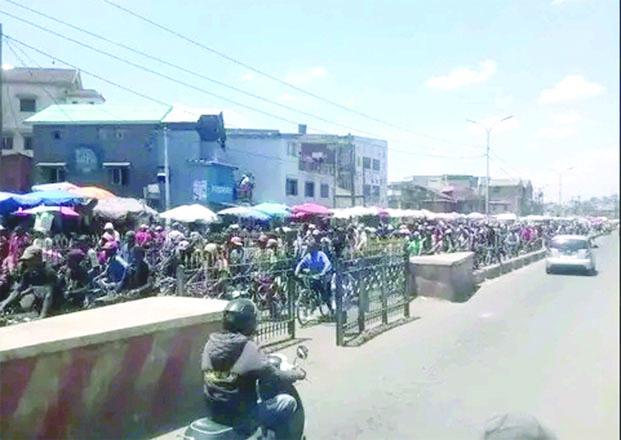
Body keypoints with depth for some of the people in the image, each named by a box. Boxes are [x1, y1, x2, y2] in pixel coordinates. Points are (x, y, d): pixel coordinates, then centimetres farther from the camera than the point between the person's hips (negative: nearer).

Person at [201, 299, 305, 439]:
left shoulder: (211, 343, -3)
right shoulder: (249, 349, -20)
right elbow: (273, 375, -12)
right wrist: (295, 374, 8)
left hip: (214, 414, 7)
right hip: (242, 418, -7)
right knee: (288, 402, 8)